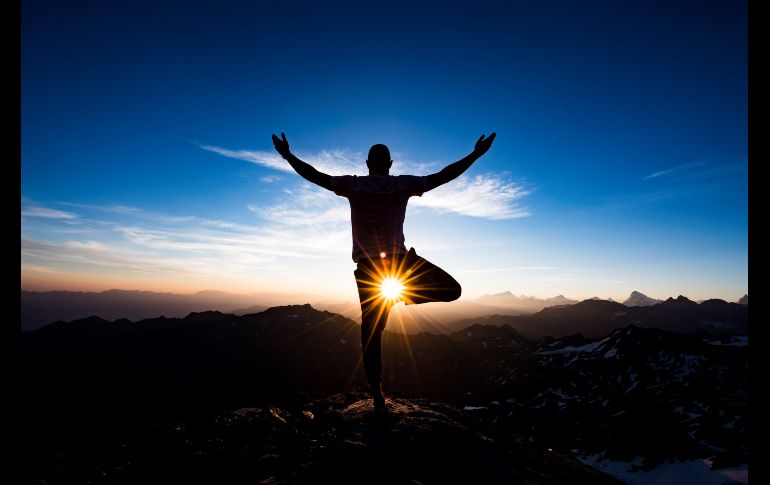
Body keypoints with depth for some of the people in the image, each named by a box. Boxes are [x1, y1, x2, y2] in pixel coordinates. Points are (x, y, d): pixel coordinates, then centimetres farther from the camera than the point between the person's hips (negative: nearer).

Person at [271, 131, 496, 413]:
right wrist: (476, 154, 7)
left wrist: (288, 155, 18)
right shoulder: (403, 185, -2)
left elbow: (314, 176, 4)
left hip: (367, 267, 2)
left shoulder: (353, 185, 0)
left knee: (371, 331, 8)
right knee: (452, 290, 10)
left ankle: (377, 394, 10)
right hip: (400, 261, -2)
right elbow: (443, 176, -1)